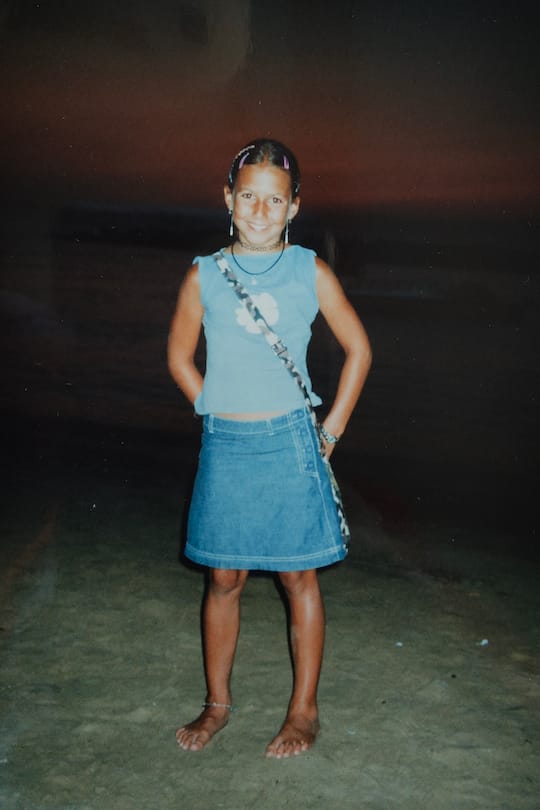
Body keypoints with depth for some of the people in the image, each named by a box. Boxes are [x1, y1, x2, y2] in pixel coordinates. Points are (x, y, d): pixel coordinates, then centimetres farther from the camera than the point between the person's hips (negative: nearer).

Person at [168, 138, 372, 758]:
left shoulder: (310, 272, -1)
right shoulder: (204, 275, 2)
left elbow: (358, 349, 8)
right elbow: (180, 357, 15)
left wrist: (331, 430, 5)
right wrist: (219, 415, 8)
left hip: (291, 444, -1)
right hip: (225, 448, 1)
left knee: (299, 578, 6)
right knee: (224, 579, 10)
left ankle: (303, 711, 20)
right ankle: (217, 702, 27)